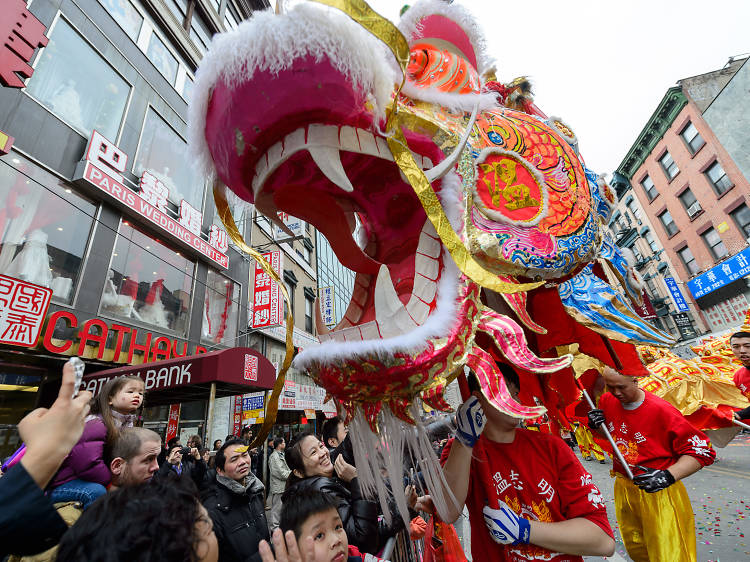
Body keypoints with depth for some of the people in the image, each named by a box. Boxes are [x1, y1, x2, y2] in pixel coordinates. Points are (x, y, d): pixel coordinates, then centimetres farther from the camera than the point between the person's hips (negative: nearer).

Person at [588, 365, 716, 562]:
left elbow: (702, 451, -17)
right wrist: (597, 425, -11)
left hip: (659, 493, -5)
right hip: (623, 489, 5)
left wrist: (668, 475, -29)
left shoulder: (661, 410, -21)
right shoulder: (607, 401, -5)